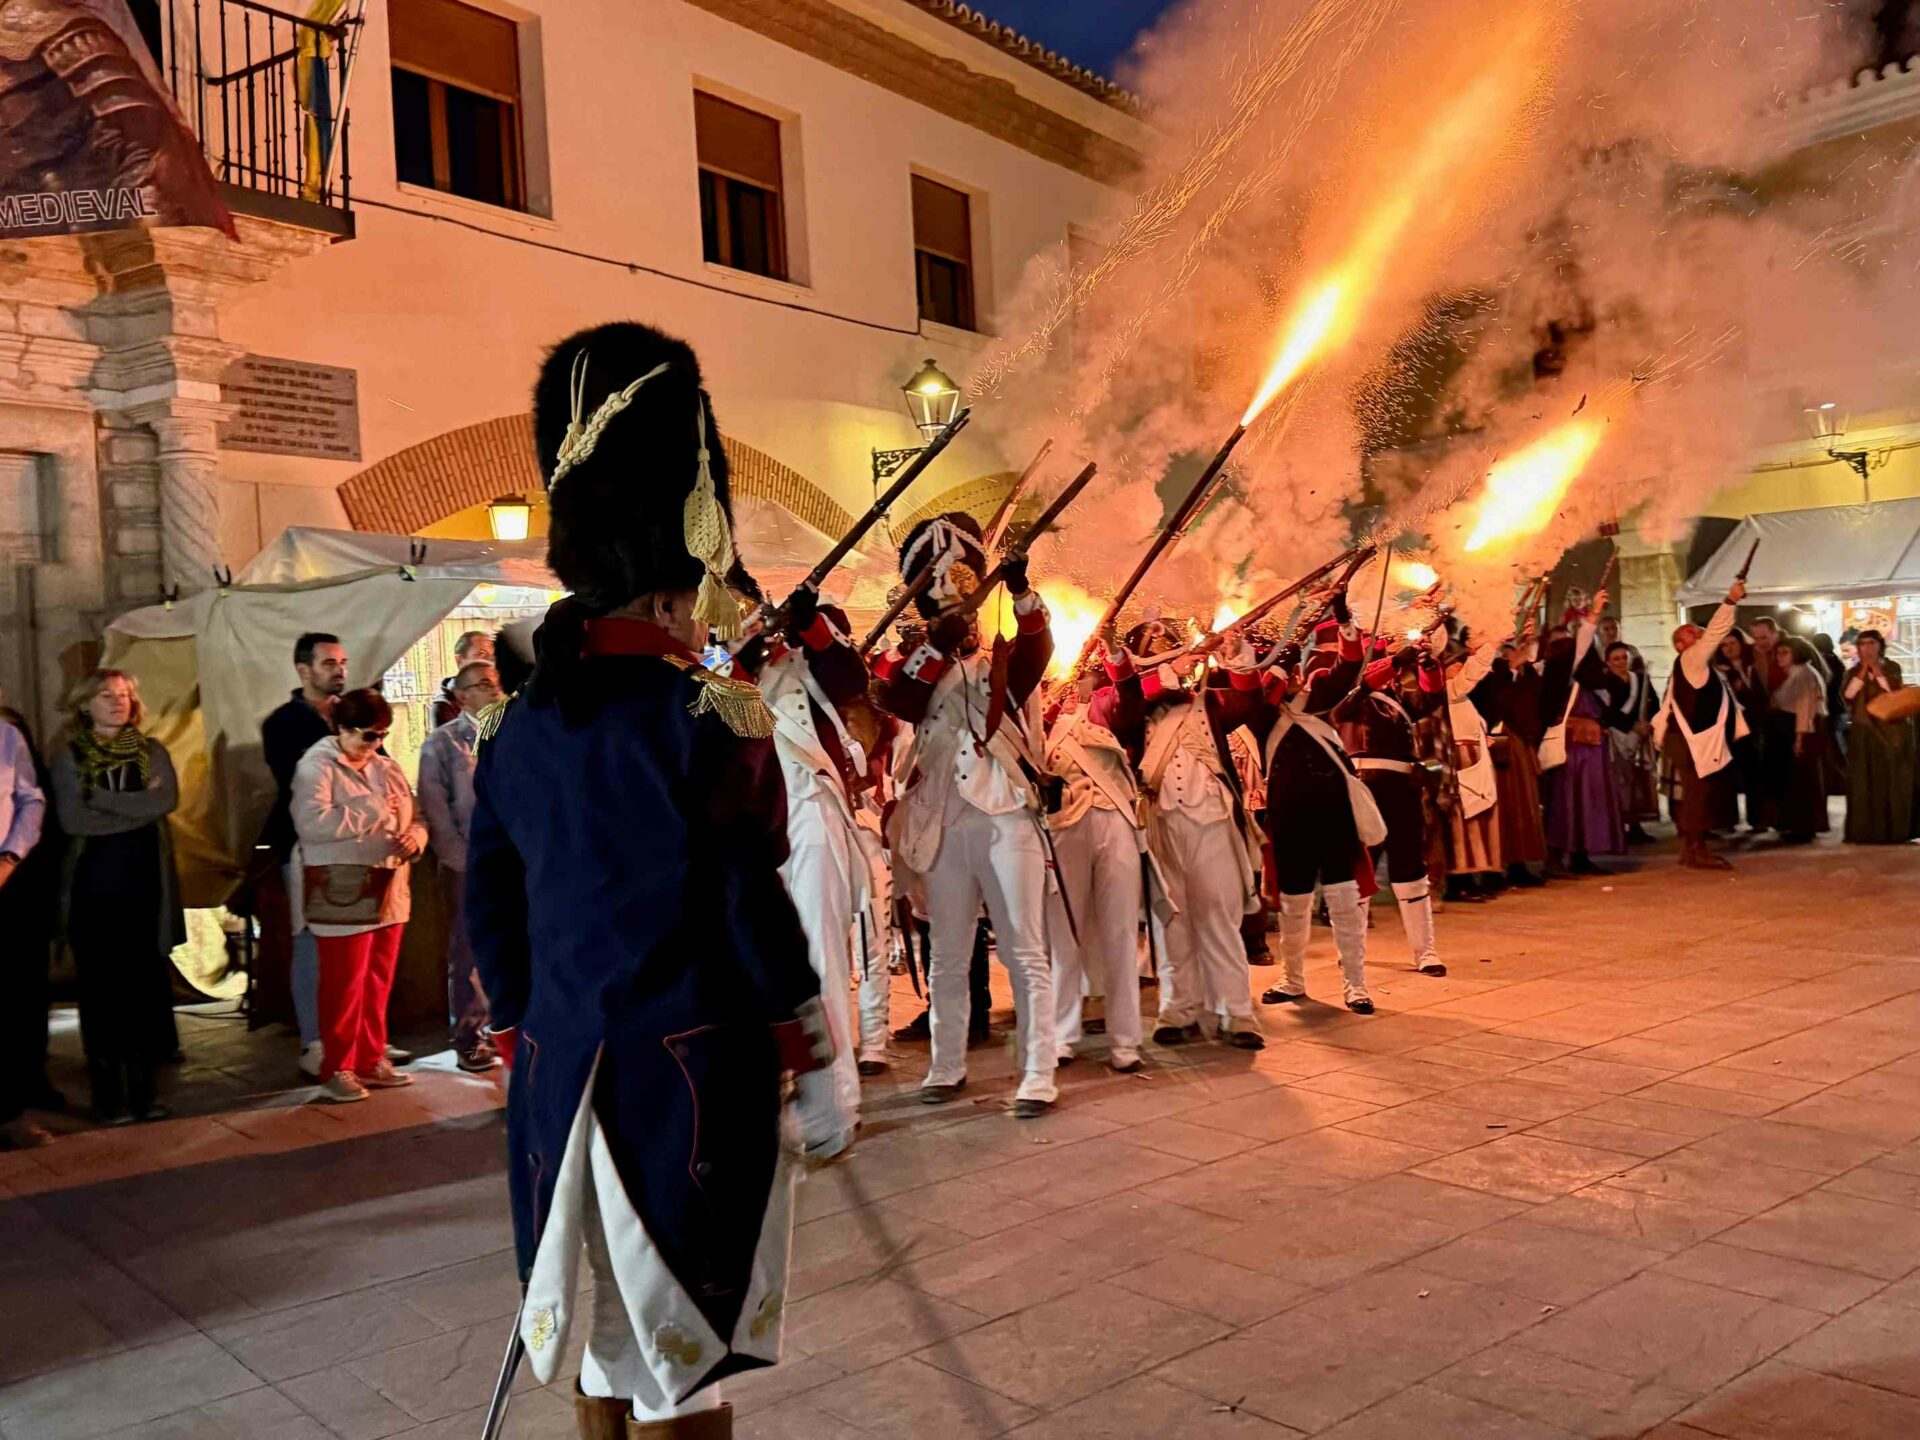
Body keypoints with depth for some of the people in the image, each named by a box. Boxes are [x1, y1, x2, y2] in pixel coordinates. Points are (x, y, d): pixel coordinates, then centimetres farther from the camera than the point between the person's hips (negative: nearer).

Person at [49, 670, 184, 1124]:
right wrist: (137, 808, -10)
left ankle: (145, 1089, 8)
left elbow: (167, 800, -9)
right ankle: (106, 1092, 7)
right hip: (92, 889, -1)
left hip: (145, 886, 1)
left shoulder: (152, 751, 9)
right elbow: (72, 819, -9)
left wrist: (100, 797, -10)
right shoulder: (68, 756, 4)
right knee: (100, 988, 0)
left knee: (146, 986, 1)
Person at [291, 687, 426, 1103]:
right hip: (342, 895, -7)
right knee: (344, 986, -2)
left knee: (378, 983, 12)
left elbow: (415, 815, 20)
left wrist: (415, 836, -5)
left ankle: (371, 1061, 22)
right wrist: (376, 815, -17)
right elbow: (312, 822, -23)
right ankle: (337, 1069, 9)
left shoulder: (386, 768, 15)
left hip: (388, 893, 7)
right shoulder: (316, 767, -7)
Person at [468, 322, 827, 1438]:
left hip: (564, 1071, 6)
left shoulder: (516, 727, 6)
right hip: (690, 1072, -6)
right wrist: (818, 1064, -4)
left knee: (609, 1329, 21)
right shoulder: (714, 717, -13)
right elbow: (753, 907, -14)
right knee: (681, 1349, 6)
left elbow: (491, 907, 10)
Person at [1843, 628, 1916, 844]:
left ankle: (1894, 830, 2)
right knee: (1864, 781, -4)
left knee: (1893, 780, -2)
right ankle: (1864, 831, -5)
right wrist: (1863, 670, -10)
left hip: (1891, 730, -1)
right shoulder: (1853, 672, 9)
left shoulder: (1892, 668, 5)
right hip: (1863, 731, 1)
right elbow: (1847, 695, -9)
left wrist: (1876, 669, -12)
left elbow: (1895, 692, -12)